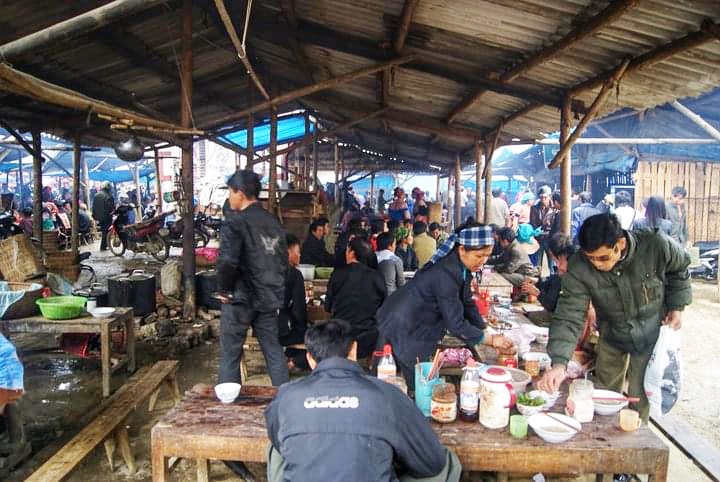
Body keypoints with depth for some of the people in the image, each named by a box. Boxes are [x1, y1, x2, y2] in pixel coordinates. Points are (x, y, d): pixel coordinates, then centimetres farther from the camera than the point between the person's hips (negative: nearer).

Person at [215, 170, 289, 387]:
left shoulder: (235, 221, -14)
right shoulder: (273, 221, 8)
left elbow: (227, 261, -24)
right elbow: (283, 260, 13)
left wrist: (223, 290, -10)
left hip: (240, 298, -6)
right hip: (269, 298, 6)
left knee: (230, 353, 7)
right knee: (274, 350, 14)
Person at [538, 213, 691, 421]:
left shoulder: (656, 246, -28)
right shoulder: (579, 268, -28)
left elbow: (680, 269, -3)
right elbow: (568, 316, -32)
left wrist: (677, 306, -8)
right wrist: (559, 363, -43)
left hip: (651, 334, -1)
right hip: (611, 337, 2)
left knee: (640, 399, 3)